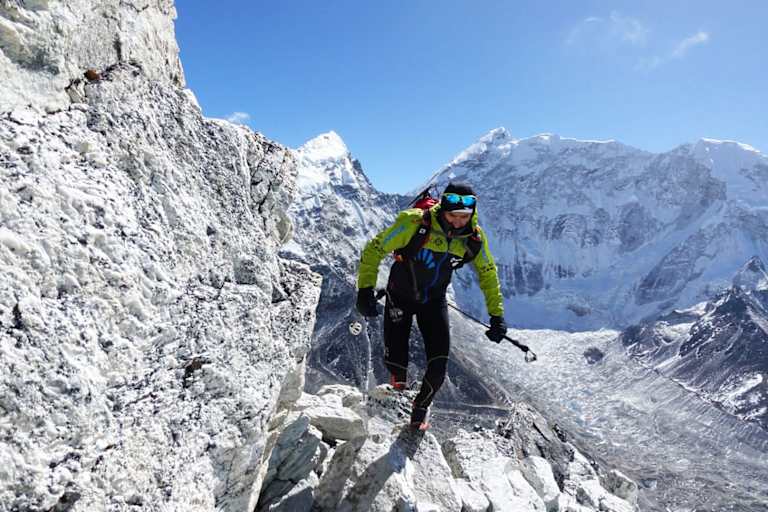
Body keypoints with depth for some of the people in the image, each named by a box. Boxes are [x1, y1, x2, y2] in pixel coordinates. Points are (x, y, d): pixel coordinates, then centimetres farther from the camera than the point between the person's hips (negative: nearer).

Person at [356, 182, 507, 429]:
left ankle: (420, 408, 25)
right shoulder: (415, 223, -28)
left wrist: (496, 314, 0)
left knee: (439, 364, -6)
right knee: (396, 360, -7)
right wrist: (365, 288, -29)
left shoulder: (474, 237, -15)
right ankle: (399, 386, 33)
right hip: (400, 296, -2)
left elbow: (487, 273, 2)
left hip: (434, 300, 3)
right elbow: (374, 249, -21)